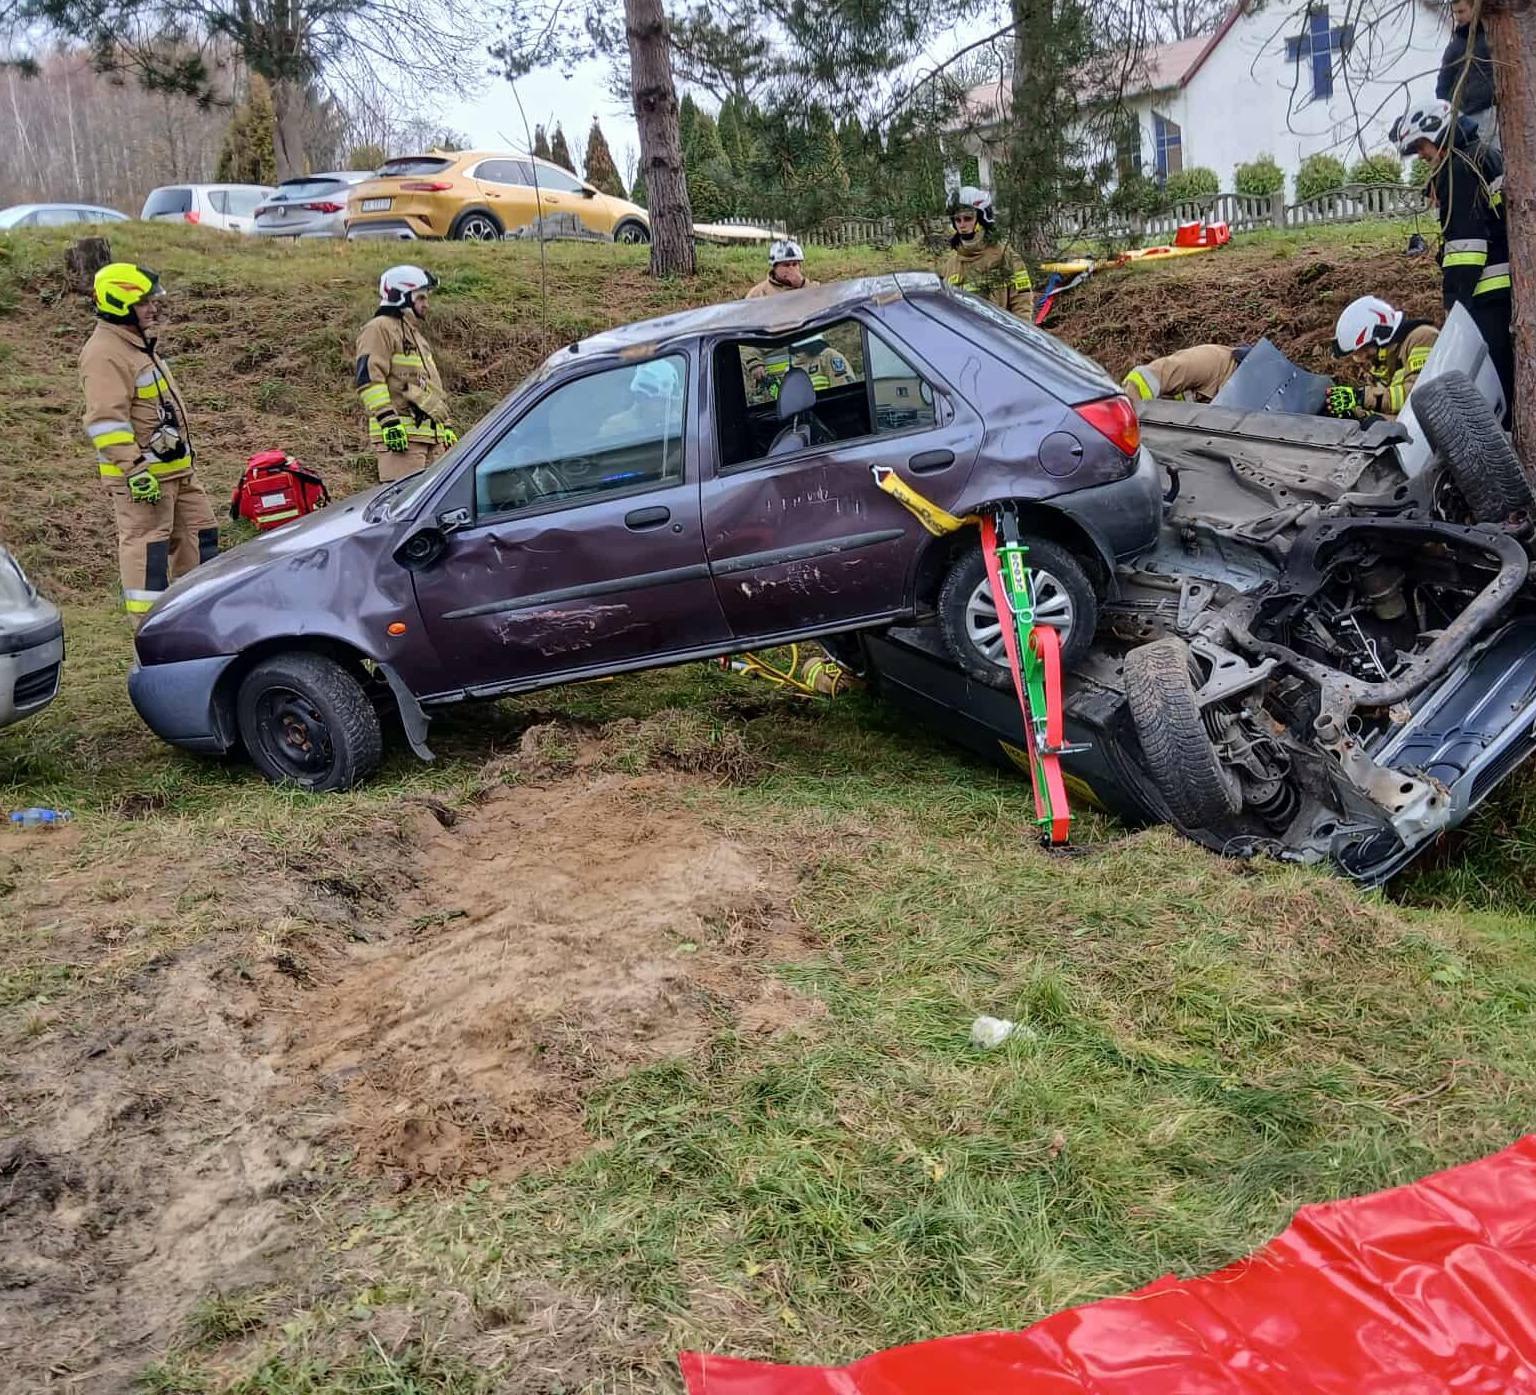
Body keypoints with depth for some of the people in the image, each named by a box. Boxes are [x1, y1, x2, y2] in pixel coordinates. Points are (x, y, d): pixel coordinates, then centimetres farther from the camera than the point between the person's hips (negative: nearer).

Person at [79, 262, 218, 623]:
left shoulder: (137, 343, 17)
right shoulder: (105, 354, -17)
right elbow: (107, 421, -23)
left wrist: (181, 452, 28)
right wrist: (135, 470, -27)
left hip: (175, 468, 11)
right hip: (142, 475, -10)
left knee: (198, 531, 16)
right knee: (146, 545, -7)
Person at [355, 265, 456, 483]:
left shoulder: (417, 335, 29)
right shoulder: (380, 328, -3)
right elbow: (369, 379, -15)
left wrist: (446, 427, 28)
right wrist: (388, 420, -23)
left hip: (433, 436, 10)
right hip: (401, 434, -10)